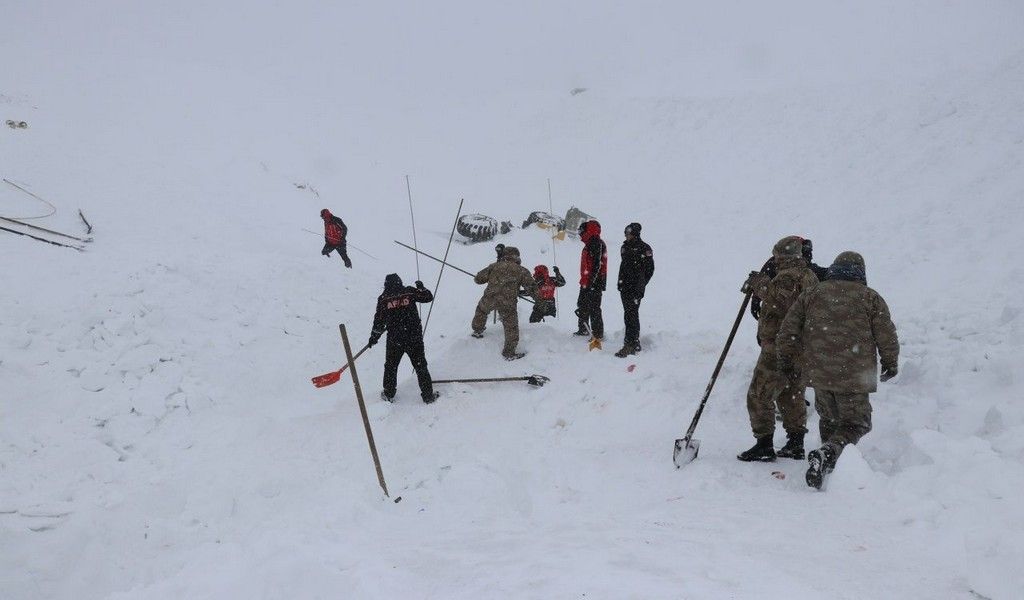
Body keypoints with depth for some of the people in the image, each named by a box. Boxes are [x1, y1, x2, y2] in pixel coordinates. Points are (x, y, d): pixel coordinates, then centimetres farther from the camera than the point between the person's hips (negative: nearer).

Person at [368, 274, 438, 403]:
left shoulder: (383, 298, -2)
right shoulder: (410, 292, -3)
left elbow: (379, 321, 0)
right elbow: (428, 297, 5)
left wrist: (373, 337, 13)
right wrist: (421, 287, 24)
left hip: (394, 340, 0)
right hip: (414, 338, 0)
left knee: (390, 366, 19)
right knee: (420, 366, 10)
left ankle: (389, 394, 27)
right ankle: (428, 395, 13)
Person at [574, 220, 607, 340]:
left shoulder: (597, 243, -15)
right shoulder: (590, 244, 17)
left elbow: (597, 265, -23)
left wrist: (591, 282, -26)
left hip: (594, 284, -11)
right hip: (586, 283, 11)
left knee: (594, 308, -9)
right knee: (582, 305, 20)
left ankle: (598, 334, -4)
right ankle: (583, 330, 34)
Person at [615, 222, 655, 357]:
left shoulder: (644, 248, -7)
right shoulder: (625, 247, 15)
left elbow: (649, 270, -7)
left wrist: (640, 285, -12)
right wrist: (620, 282, 16)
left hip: (635, 287, -8)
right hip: (625, 286, 8)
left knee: (631, 314, -12)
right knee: (630, 314, 13)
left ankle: (629, 344, -14)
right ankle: (635, 343, 22)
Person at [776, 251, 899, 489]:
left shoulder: (811, 295, 9)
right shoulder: (871, 298, 2)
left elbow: (788, 331, 6)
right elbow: (887, 337, 2)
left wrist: (786, 359, 19)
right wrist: (890, 363, 18)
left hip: (819, 373, 3)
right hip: (855, 377, -3)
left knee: (829, 418, 22)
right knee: (855, 424, 6)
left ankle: (830, 466, 24)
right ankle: (828, 452, -20)